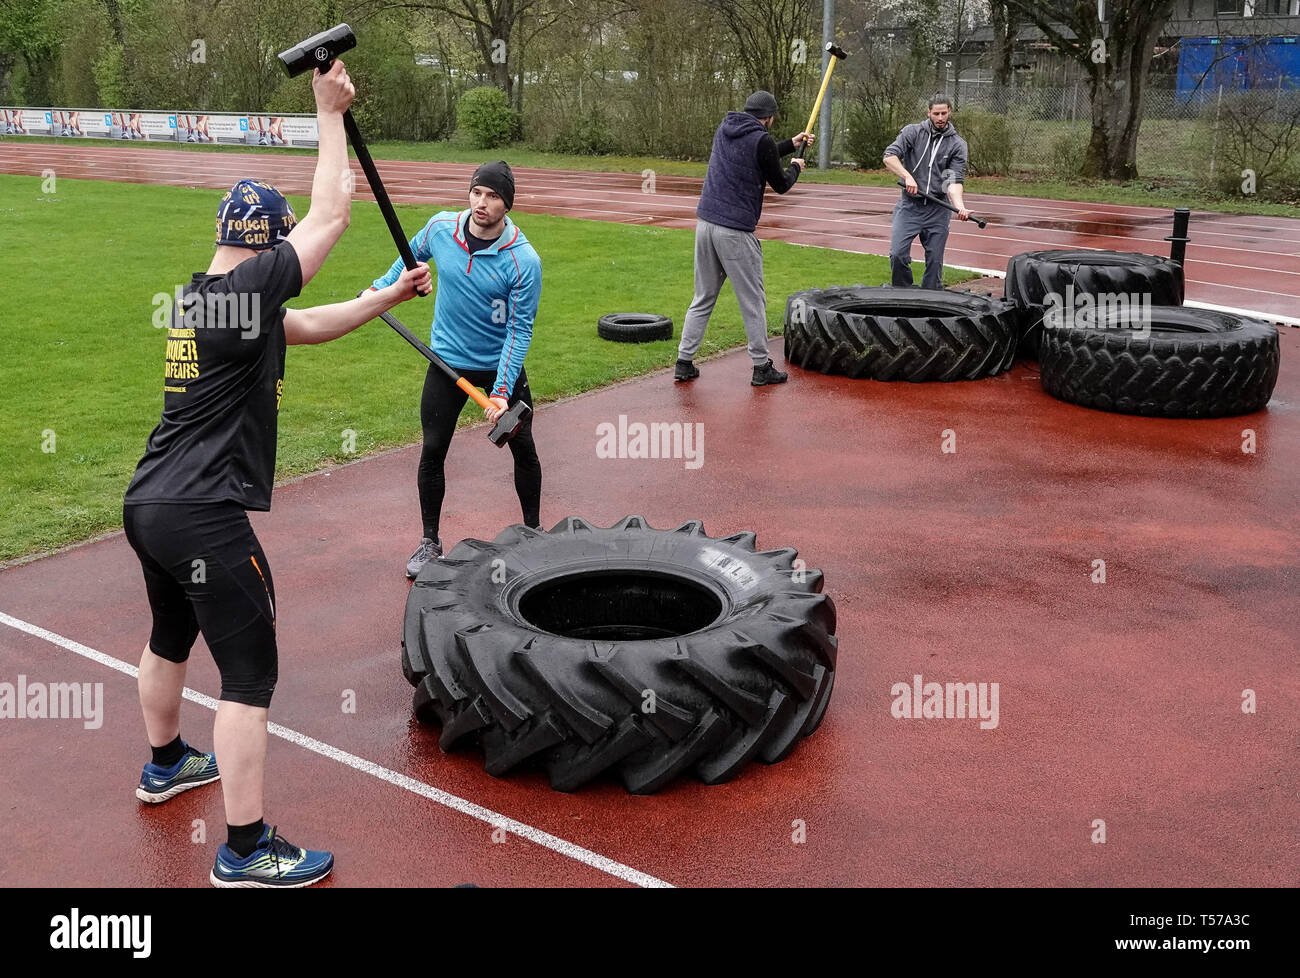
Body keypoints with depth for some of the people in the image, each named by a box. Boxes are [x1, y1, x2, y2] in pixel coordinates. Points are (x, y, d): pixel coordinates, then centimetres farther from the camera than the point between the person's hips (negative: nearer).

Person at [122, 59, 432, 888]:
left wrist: (389, 296, 25)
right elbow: (332, 215, -8)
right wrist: (331, 113, 2)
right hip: (205, 517, -9)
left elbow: (308, 326, 23)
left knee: (172, 638, 28)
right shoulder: (247, 286, -14)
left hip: (148, 503, 10)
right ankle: (246, 851, 1)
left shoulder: (196, 298, 13)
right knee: (250, 674, -3)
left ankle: (166, 765, 49)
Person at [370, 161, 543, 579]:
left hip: (502, 365, -2)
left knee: (523, 448, 9)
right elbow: (412, 255, 14)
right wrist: (381, 288, 23)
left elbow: (519, 330, -20)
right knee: (432, 450, 3)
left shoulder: (524, 260, -21)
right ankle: (430, 541, 19)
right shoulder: (440, 228, -11)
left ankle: (533, 531, 31)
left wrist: (501, 391, -28)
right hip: (448, 362, 2)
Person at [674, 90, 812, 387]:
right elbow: (781, 184, 2)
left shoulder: (724, 129, 14)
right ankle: (762, 368, 10)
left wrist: (791, 145, 37)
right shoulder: (761, 140, -8)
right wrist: (795, 167, 23)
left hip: (705, 223, 7)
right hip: (735, 231, -7)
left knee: (703, 298, 14)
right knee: (753, 301, 4)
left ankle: (684, 362, 13)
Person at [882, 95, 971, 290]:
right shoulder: (912, 132, 2)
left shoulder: (957, 144, 3)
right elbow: (889, 156, -10)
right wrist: (908, 177, -26)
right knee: (897, 254, -13)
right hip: (909, 206, -1)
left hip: (938, 210, 1)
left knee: (935, 261, 2)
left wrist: (960, 206, -25)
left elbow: (954, 180, -7)